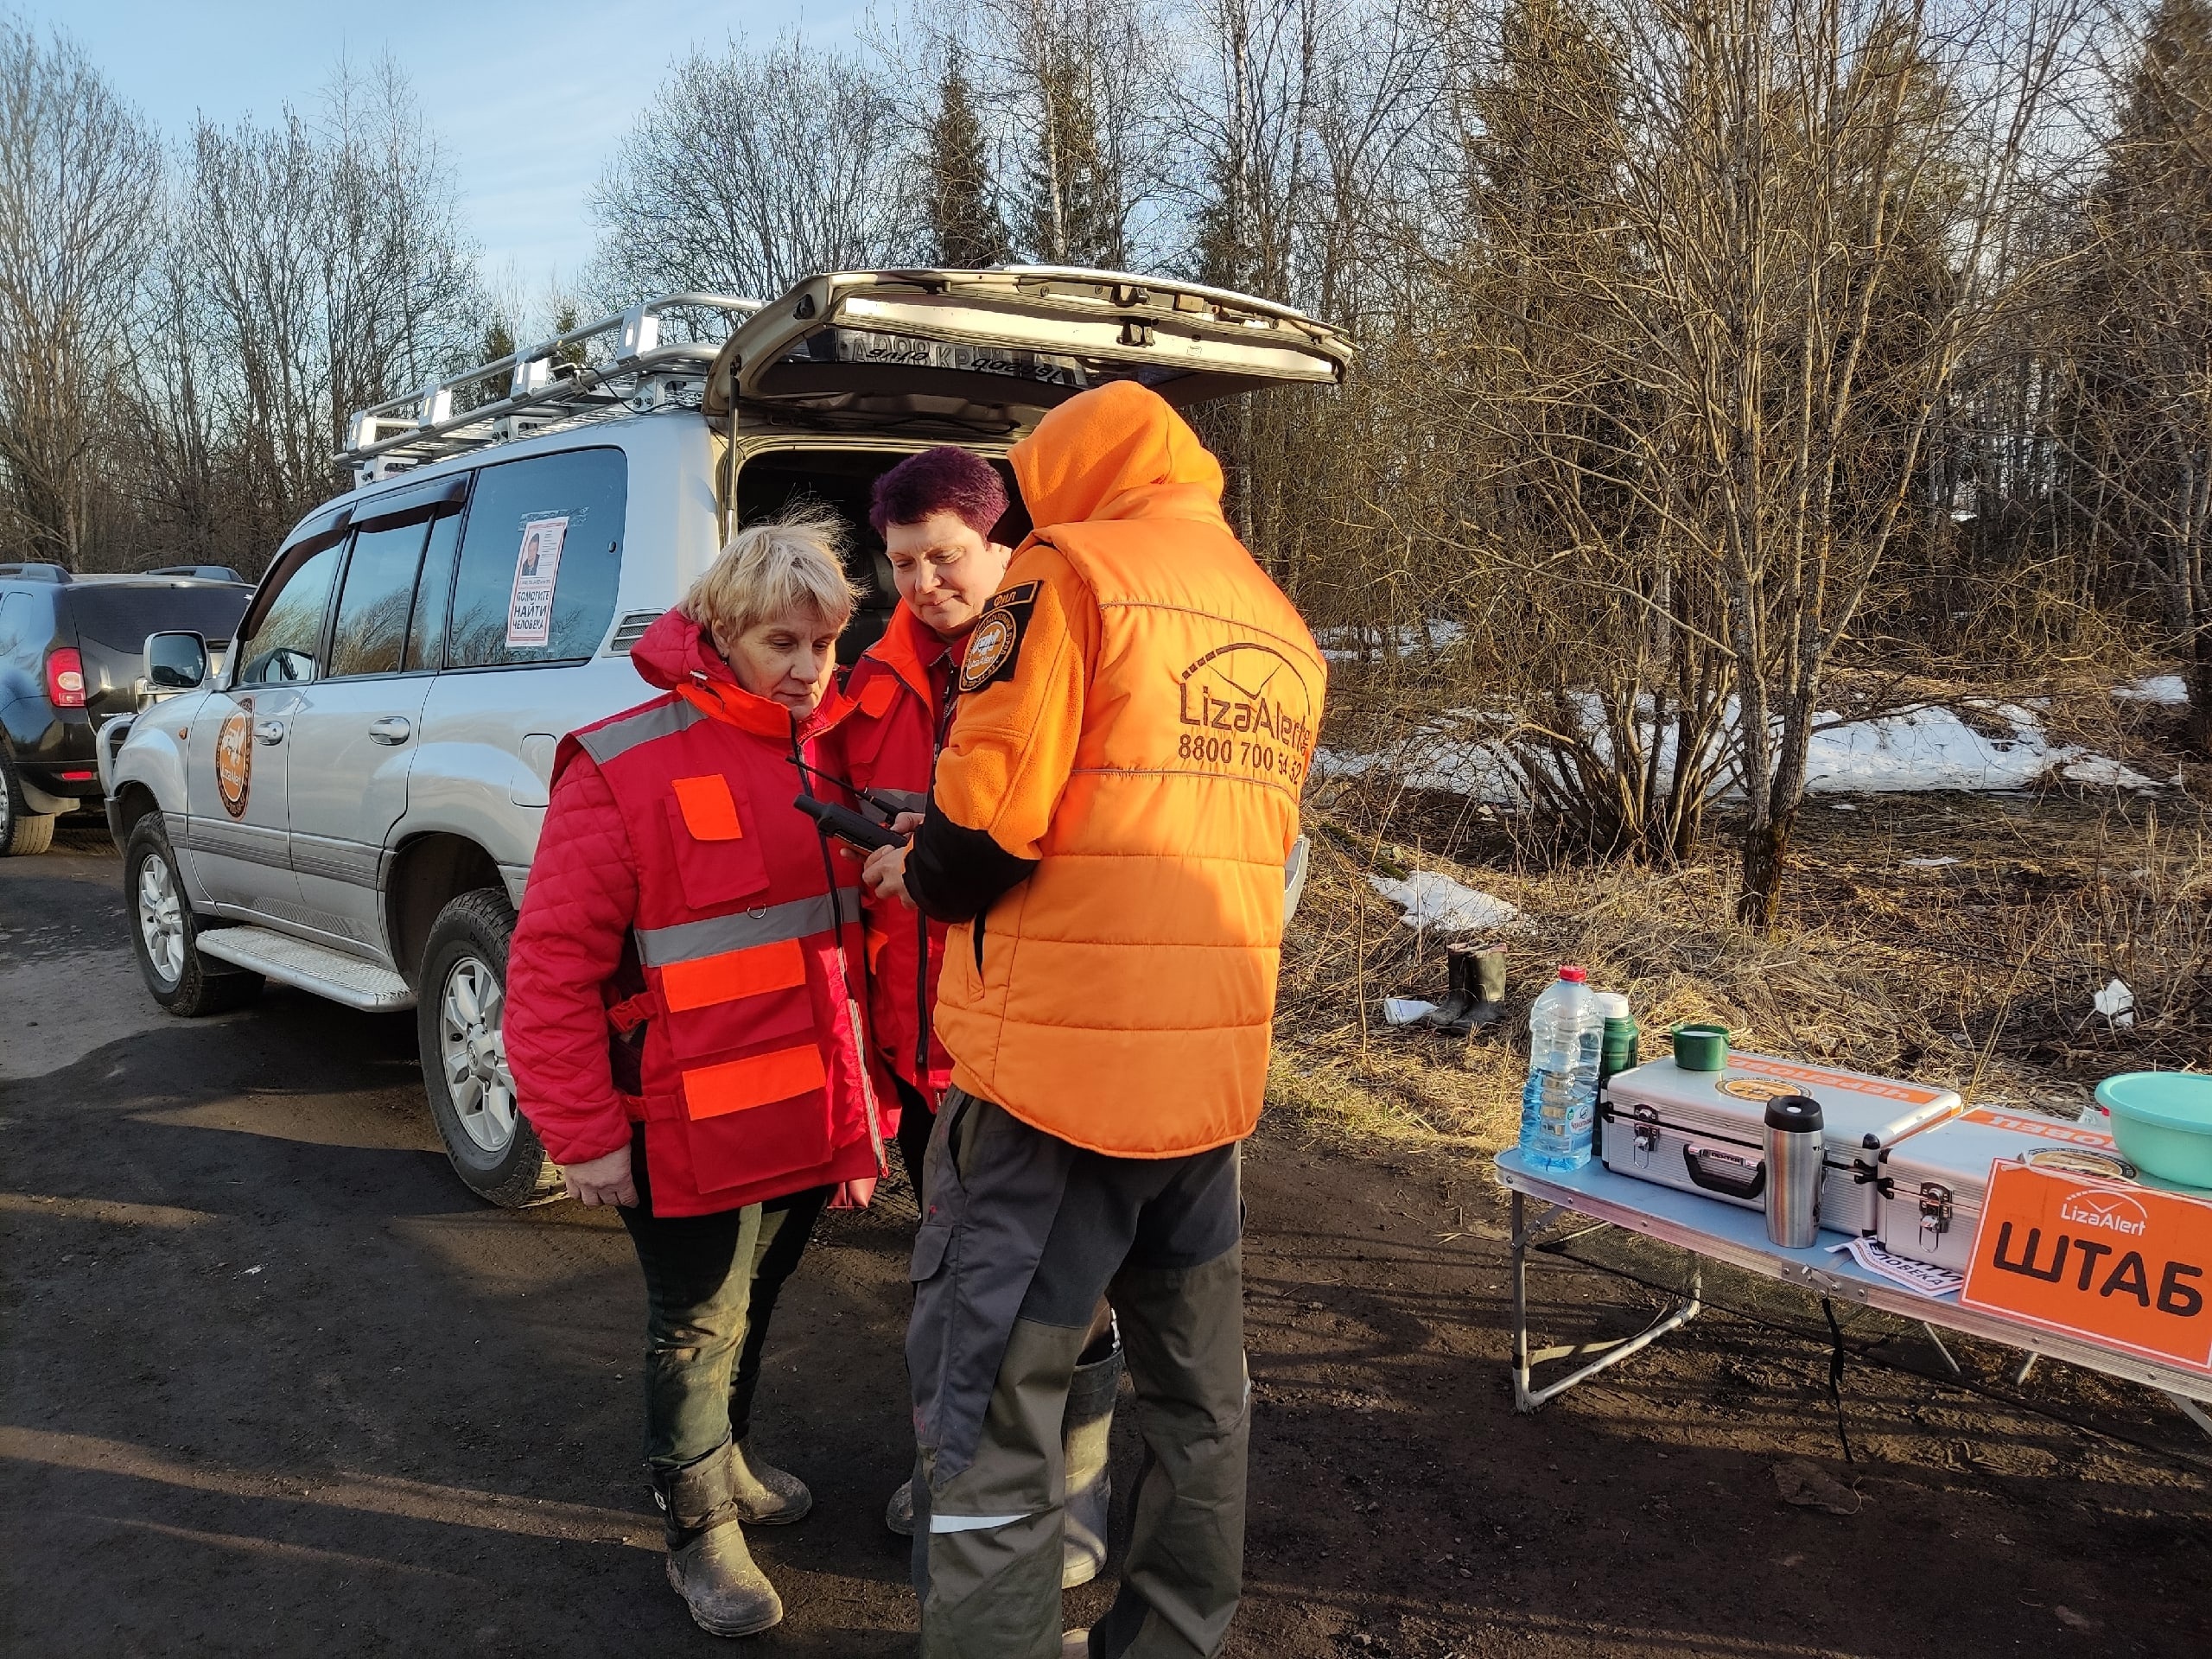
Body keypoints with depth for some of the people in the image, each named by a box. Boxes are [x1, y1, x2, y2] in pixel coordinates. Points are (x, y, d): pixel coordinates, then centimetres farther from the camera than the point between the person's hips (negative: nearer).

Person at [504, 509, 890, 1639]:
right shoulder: (627, 770, -15)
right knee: (698, 1327, 11)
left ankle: (729, 1465, 48)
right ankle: (700, 1530, 33)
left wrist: (862, 1093, 12)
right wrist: (582, 1133, -13)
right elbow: (553, 963, -14)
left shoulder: (829, 751, 5)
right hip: (695, 1123, -6)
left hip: (807, 1117, 6)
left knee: (755, 1304, 24)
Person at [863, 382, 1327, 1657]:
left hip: (1056, 1065, -8)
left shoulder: (1072, 573, -8)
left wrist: (923, 876, 5)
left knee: (992, 1400, 4)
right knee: (1197, 1392, 20)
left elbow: (990, 817, -17)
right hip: (1215, 1067, 8)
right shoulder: (1285, 632, 15)